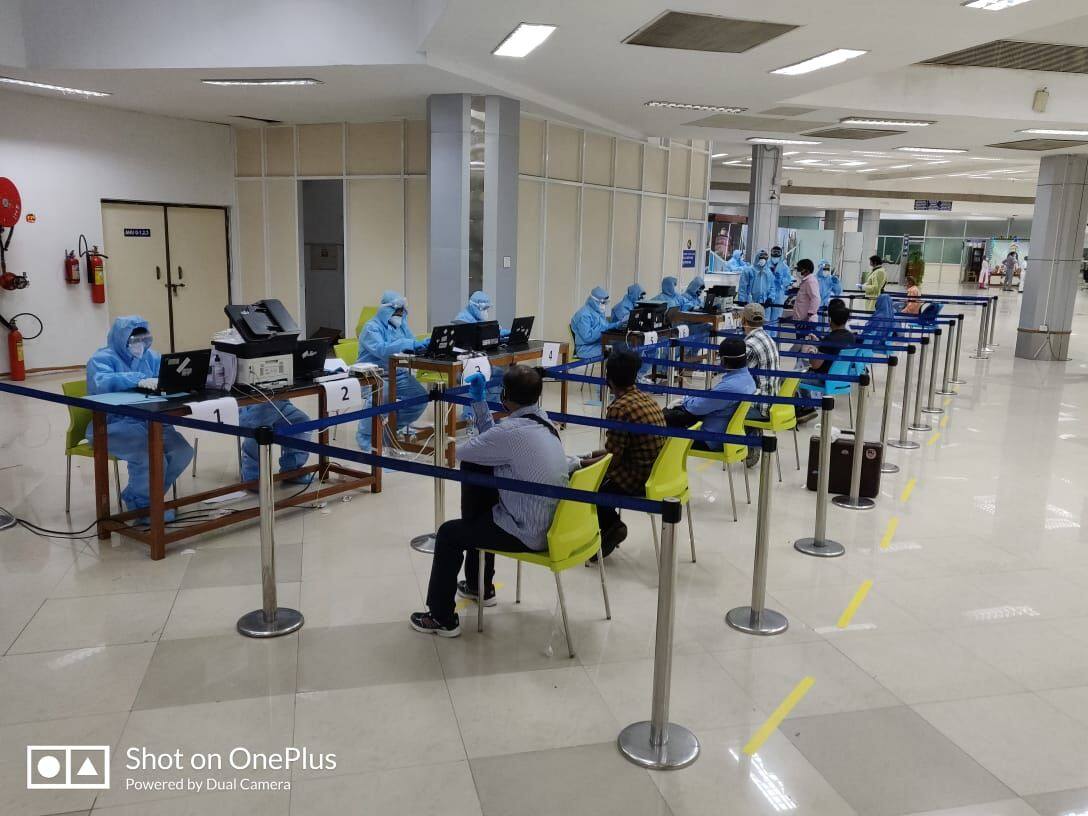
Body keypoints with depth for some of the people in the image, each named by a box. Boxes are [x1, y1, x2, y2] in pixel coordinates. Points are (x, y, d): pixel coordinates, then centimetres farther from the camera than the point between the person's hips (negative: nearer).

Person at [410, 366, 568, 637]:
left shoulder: (513, 432, -27)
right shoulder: (540, 419, 1)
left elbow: (462, 451, -13)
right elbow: (493, 440, 11)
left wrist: (473, 440, 8)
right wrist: (479, 401, 11)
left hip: (528, 535, -8)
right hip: (547, 522, 9)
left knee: (448, 534, 9)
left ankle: (442, 618, 22)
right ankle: (479, 586, 44)